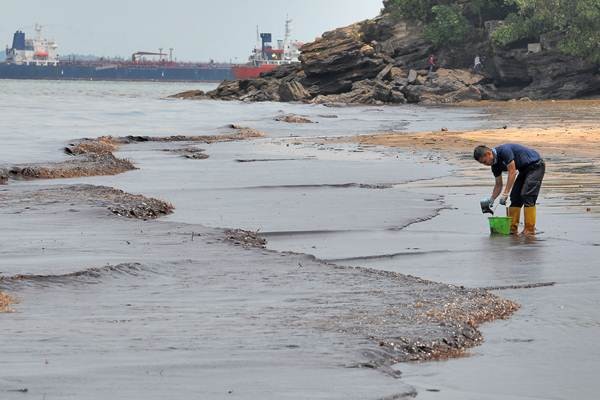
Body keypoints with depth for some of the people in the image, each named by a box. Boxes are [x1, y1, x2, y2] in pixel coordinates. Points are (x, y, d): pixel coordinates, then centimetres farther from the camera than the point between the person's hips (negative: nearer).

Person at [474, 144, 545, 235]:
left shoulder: (504, 151, -27)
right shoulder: (495, 164, 1)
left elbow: (512, 173, -28)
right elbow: (498, 185, 9)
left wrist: (505, 194, -29)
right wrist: (491, 200, -4)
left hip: (536, 165, -9)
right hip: (525, 169, 9)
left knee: (527, 196, -16)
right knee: (515, 197, 3)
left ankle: (530, 229, -13)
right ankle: (512, 228, 6)